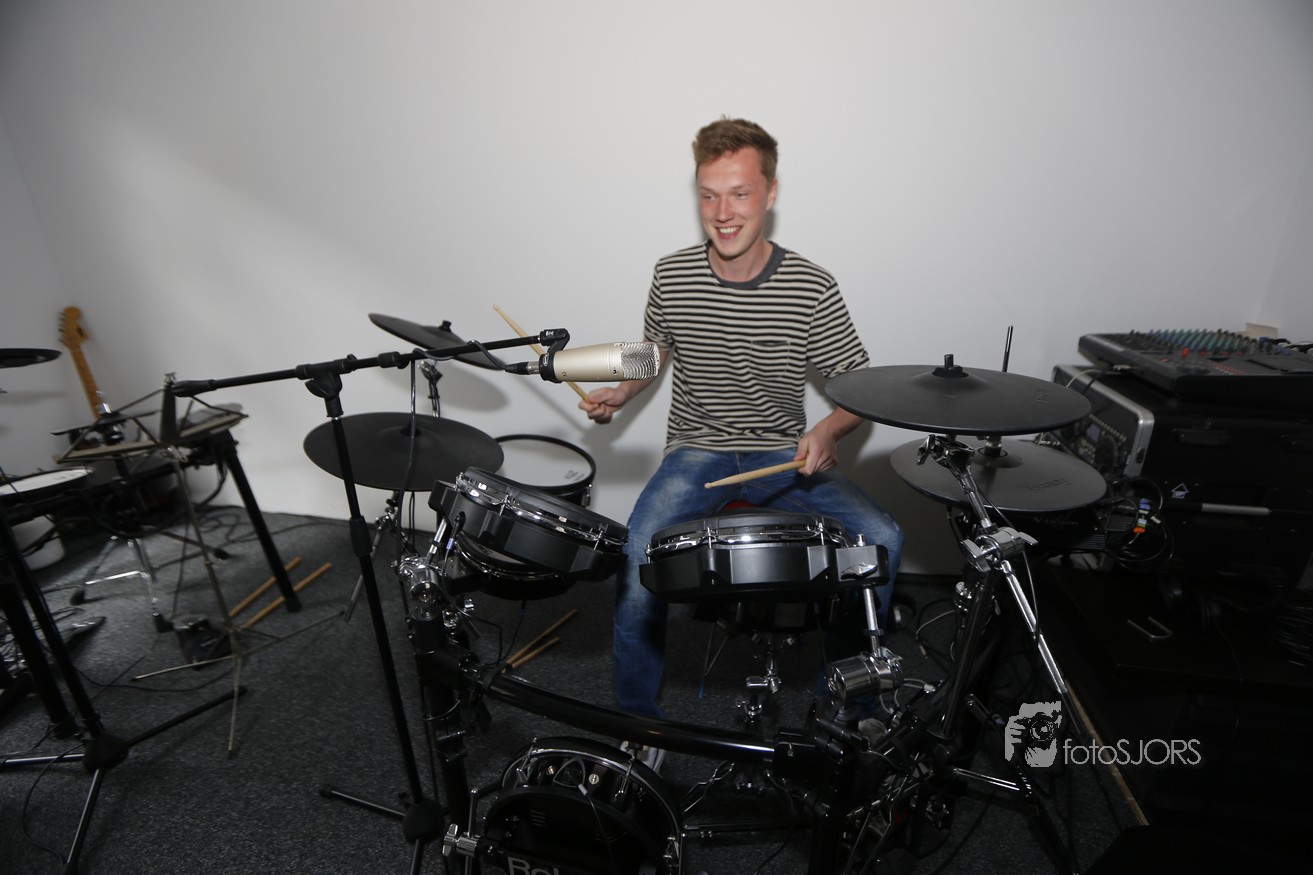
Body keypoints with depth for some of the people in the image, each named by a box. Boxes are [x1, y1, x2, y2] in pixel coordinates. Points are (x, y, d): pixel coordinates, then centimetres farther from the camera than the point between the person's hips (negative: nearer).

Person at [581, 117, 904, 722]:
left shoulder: (812, 289, -7)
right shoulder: (672, 275, -2)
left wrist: (829, 430, -24)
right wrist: (621, 392, -3)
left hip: (784, 455, 1)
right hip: (695, 451, 0)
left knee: (880, 537, -20)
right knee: (640, 548, -27)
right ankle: (636, 717, 1)